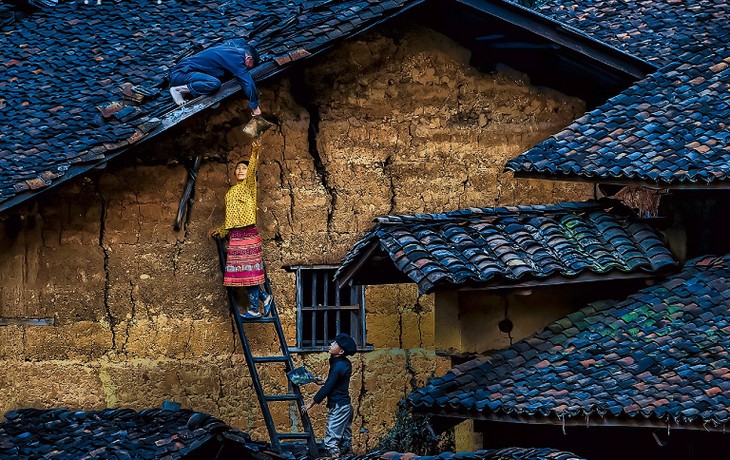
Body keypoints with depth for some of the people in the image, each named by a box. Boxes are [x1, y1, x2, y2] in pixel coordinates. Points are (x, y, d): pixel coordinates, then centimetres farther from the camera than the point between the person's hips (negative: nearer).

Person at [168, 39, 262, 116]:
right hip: (180, 73, -10)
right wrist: (255, 106, -8)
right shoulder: (236, 57, -13)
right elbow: (248, 83, -16)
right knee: (215, 84, -28)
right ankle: (178, 90, -14)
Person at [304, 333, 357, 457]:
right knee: (344, 439, 12)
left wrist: (312, 403, -11)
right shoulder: (345, 363, 8)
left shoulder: (338, 366, -19)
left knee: (331, 441, -9)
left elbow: (327, 387, -17)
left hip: (338, 407, -10)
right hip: (346, 405, 10)